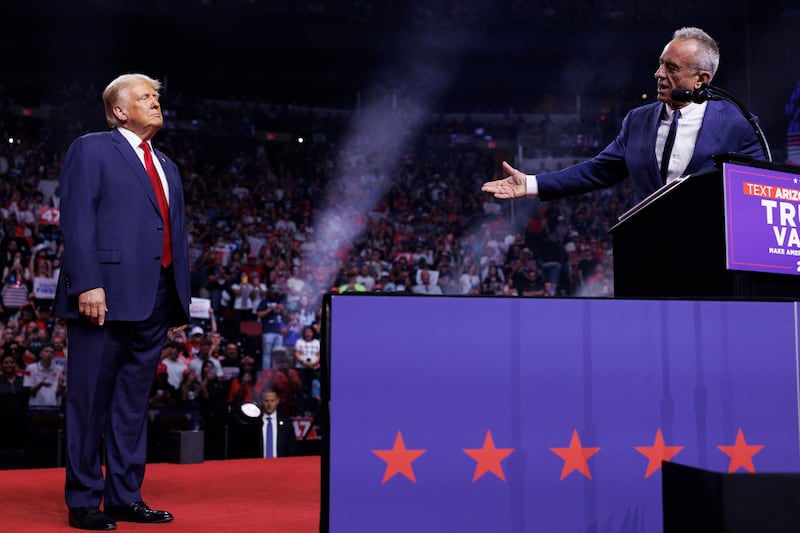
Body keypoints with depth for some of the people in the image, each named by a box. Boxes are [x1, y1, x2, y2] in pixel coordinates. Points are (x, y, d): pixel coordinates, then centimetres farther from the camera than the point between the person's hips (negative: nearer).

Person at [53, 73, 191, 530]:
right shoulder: (91, 149, 2)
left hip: (155, 300, 7)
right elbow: (77, 222, -8)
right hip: (107, 295, -7)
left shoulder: (167, 167, 22)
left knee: (133, 403, 11)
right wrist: (87, 285, -18)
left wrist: (182, 298, 13)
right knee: (91, 401, 0)